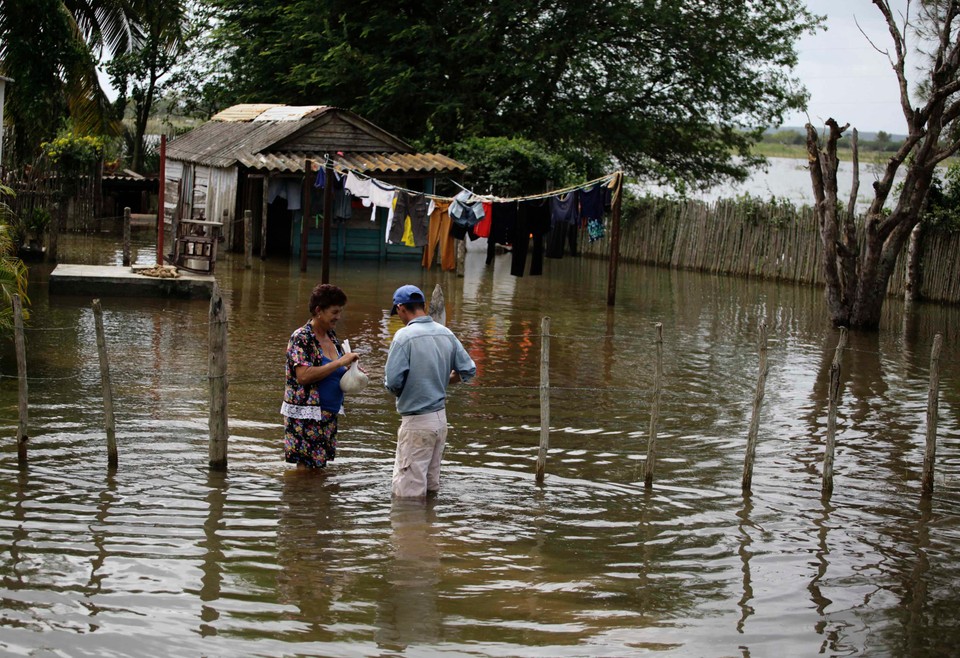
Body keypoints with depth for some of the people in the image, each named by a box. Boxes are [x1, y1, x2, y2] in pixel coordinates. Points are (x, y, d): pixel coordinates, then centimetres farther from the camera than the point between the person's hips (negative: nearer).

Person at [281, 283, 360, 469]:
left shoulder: (331, 336, 12)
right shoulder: (301, 338, -13)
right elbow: (303, 375, -25)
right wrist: (339, 363, -24)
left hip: (328, 416, 8)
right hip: (305, 417, -8)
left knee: (320, 467, 11)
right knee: (306, 467, -8)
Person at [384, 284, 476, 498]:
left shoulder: (405, 336, -16)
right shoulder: (446, 334, 3)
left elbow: (392, 381, -20)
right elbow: (469, 370, 8)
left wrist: (400, 394, 2)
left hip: (416, 421, -7)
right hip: (441, 416, 7)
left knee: (408, 492, -1)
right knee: (430, 486, 18)